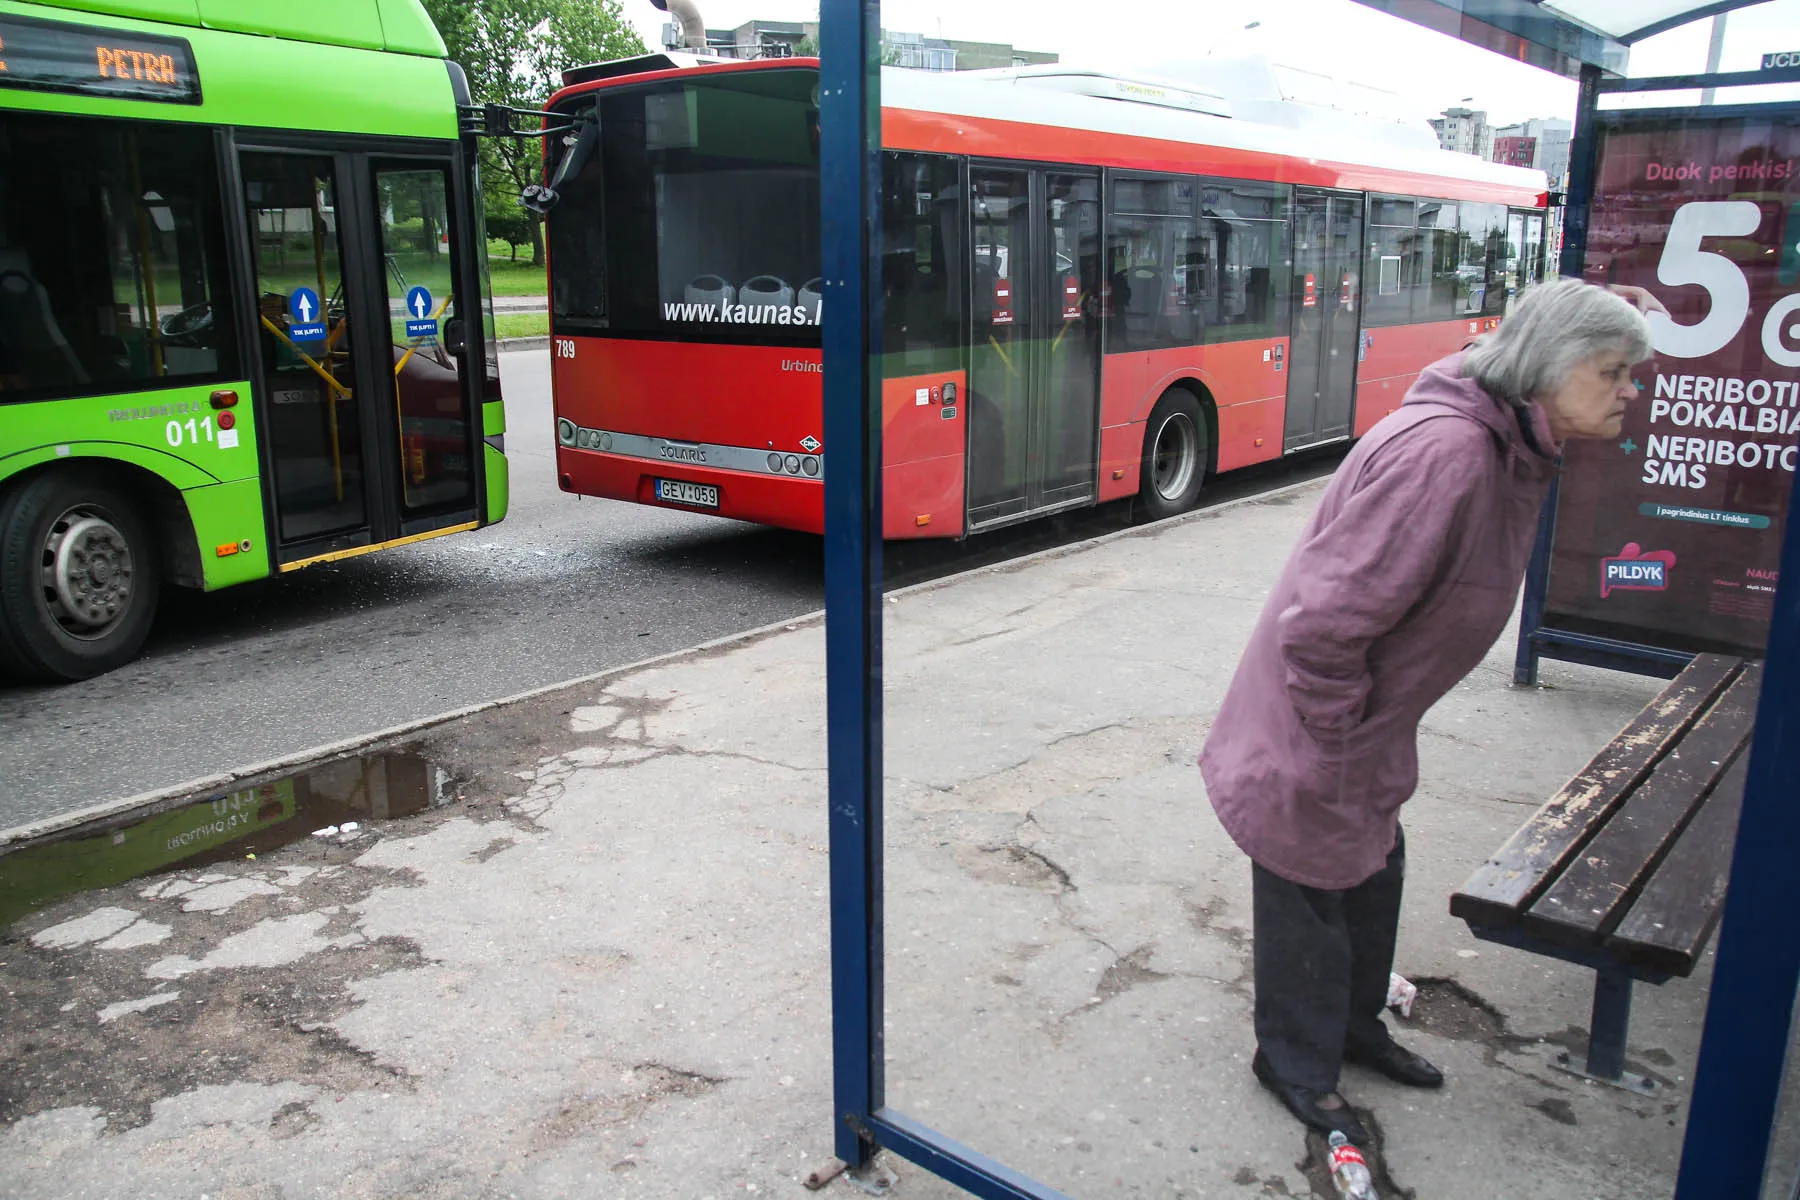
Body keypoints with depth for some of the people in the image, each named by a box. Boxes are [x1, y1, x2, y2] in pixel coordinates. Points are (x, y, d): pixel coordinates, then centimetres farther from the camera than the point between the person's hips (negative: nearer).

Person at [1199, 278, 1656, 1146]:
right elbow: (1326, 622, -33)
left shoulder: (1510, 448, 2)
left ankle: (1355, 1028, 48)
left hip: (1370, 726, 10)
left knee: (1373, 872, 24)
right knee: (1312, 892, 9)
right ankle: (1297, 1066, 33)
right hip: (1313, 727, -10)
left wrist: (1373, 741, 16)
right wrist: (1338, 744, -20)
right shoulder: (1441, 455, -32)